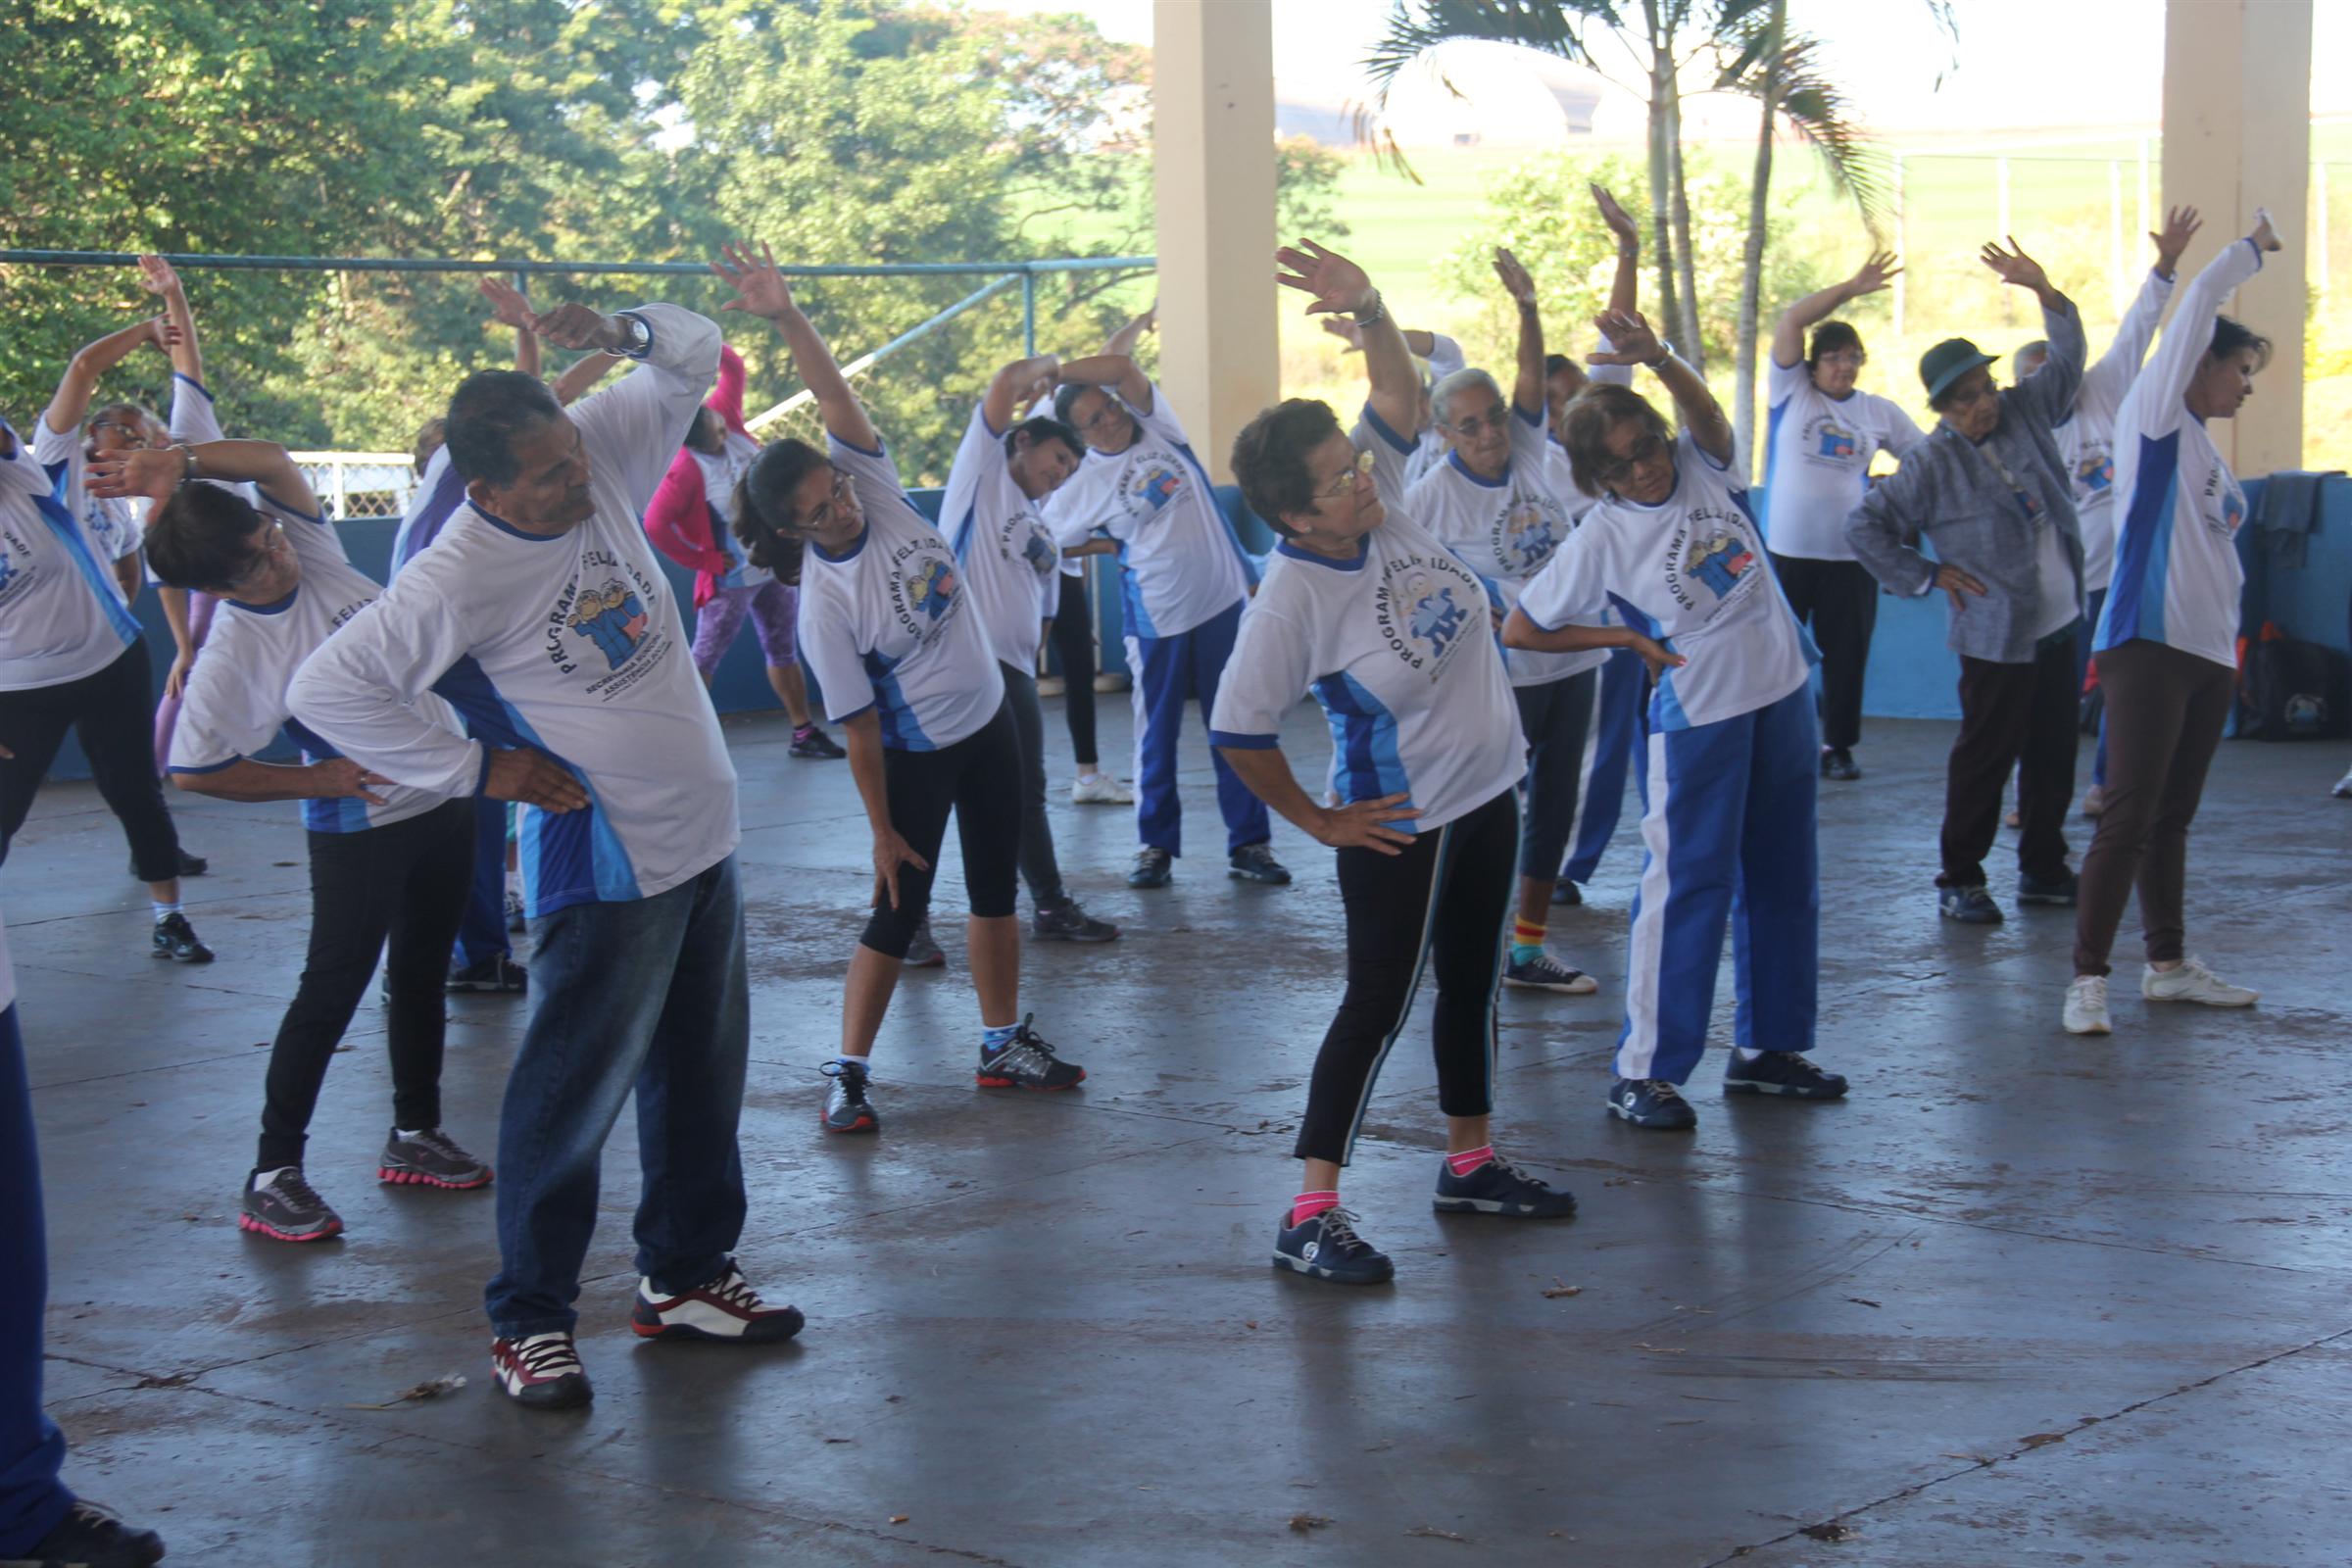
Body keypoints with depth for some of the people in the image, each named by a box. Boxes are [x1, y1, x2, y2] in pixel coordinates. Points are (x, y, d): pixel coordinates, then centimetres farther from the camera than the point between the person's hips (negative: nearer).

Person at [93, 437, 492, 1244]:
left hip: (442, 800, 7)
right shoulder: (232, 654, -21)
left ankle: (415, 1133, 31)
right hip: (360, 825, -7)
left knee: (421, 975, 17)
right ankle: (273, 1172, 5)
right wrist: (314, 779, -13)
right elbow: (194, 770, -17)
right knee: (332, 990, -3)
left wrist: (181, 463, -31)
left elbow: (273, 463, -15)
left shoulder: (311, 553, -7)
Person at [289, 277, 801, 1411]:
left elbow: (694, 359, 9)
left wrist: (622, 331, -14)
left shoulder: (603, 452, -4)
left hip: (704, 841, 8)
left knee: (700, 1076, 18)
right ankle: (528, 1318, 14)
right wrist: (479, 767, -18)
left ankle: (684, 1273, 33)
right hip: (608, 867, -7)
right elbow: (326, 689, -25)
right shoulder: (459, 576, -23)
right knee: (573, 1094, 1)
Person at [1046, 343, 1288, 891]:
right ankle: (1156, 847, 18)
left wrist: (1050, 370, -13)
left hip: (1225, 603, 2)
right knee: (1156, 737, 6)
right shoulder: (1086, 485, -4)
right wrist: (1115, 546, 0)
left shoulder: (1156, 428, 0)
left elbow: (1120, 368, -14)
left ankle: (1249, 844, 12)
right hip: (1158, 622, -2)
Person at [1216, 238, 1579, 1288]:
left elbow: (1399, 391, 1)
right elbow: (1238, 733, -20)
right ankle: (1311, 1215, 0)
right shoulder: (1290, 603, -26)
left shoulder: (1382, 500, -7)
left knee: (1473, 979, 19)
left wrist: (1367, 308, -19)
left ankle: (1470, 1163, 36)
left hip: (1488, 791, 8)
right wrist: (1319, 821, -10)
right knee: (1380, 1003, -5)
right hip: (1398, 825, -8)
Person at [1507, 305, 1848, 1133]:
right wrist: (1629, 639, -5)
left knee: (1783, 880, 13)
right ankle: (1644, 1070, 1)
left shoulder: (1703, 468, 0)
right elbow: (1520, 629, -6)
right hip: (1697, 716, -5)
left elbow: (1707, 413, -23)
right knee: (1687, 887, -6)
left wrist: (1658, 357, -41)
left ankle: (1768, 1046, 26)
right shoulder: (1602, 539, -10)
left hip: (1782, 694, 6)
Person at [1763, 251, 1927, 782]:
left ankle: (1839, 746, 18)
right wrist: (1851, 288, -11)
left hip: (1849, 554, 2)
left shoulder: (1880, 411, 10)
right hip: (1787, 549, -2)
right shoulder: (1791, 391, 2)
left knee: (1846, 654, 6)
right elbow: (1791, 320, -9)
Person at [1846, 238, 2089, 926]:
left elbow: (2066, 361, 13)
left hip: (2058, 624, 6)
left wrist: (2044, 290, -1)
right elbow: (1865, 526, -6)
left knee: (2053, 753, 12)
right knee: (1984, 759, -3)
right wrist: (1927, 575, -7)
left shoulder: (2025, 412, 6)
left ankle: (2043, 869, 24)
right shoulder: (1932, 465, -9)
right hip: (1996, 635, -6)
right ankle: (1959, 881, 6)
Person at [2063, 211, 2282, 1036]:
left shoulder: (2206, 450, 20)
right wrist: (2253, 247, 6)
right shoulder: (2154, 415, -1)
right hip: (2147, 646, -8)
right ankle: (2088, 978, -9)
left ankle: (2168, 965, 21)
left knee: (2172, 819, 13)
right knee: (2130, 818, -11)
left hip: (2211, 653, 8)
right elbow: (2198, 305, -7)